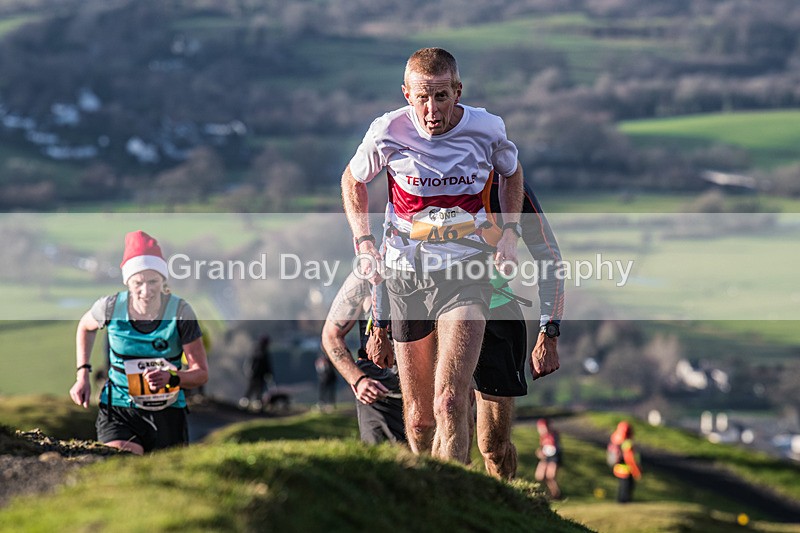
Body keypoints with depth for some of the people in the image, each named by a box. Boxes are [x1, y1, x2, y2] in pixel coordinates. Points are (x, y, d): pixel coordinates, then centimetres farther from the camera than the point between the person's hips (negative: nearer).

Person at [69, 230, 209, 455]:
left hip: (168, 413, 1)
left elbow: (201, 373, -6)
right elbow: (85, 327, 18)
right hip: (118, 411, -1)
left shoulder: (180, 312, -11)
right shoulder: (111, 308, -8)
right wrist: (83, 374, 8)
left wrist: (171, 379, -26)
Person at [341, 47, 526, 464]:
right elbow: (353, 179, 11)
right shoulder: (388, 132, -10)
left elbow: (511, 172, 15)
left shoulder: (487, 129, -8)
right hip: (406, 272, 1)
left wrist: (510, 232, 3)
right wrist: (364, 242, 0)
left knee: (450, 403, -21)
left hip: (465, 270, -1)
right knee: (418, 417, 9)